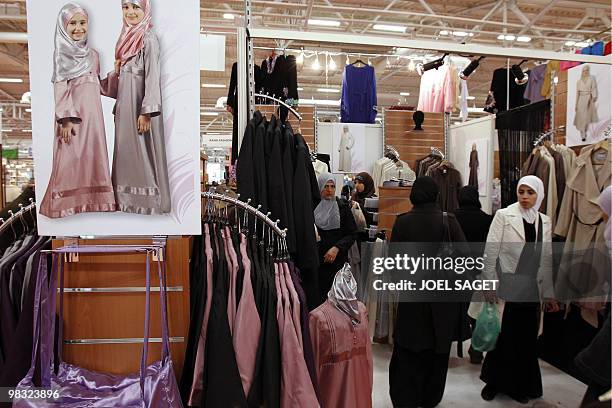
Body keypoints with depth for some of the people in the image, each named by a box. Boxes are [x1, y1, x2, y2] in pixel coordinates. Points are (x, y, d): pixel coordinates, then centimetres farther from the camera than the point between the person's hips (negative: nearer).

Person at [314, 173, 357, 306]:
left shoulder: (342, 207, 3)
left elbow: (352, 234, 2)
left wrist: (337, 248, -10)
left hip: (337, 260, -1)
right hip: (316, 259, 1)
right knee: (317, 296, -1)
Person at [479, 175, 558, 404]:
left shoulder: (545, 222, 9)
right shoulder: (504, 215, -4)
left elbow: (547, 260, 11)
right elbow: (490, 252, -7)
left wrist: (548, 293, 10)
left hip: (531, 290, 4)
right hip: (505, 287, -4)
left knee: (526, 338, 10)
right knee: (501, 337, 6)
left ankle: (520, 385, 29)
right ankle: (494, 382, 25)